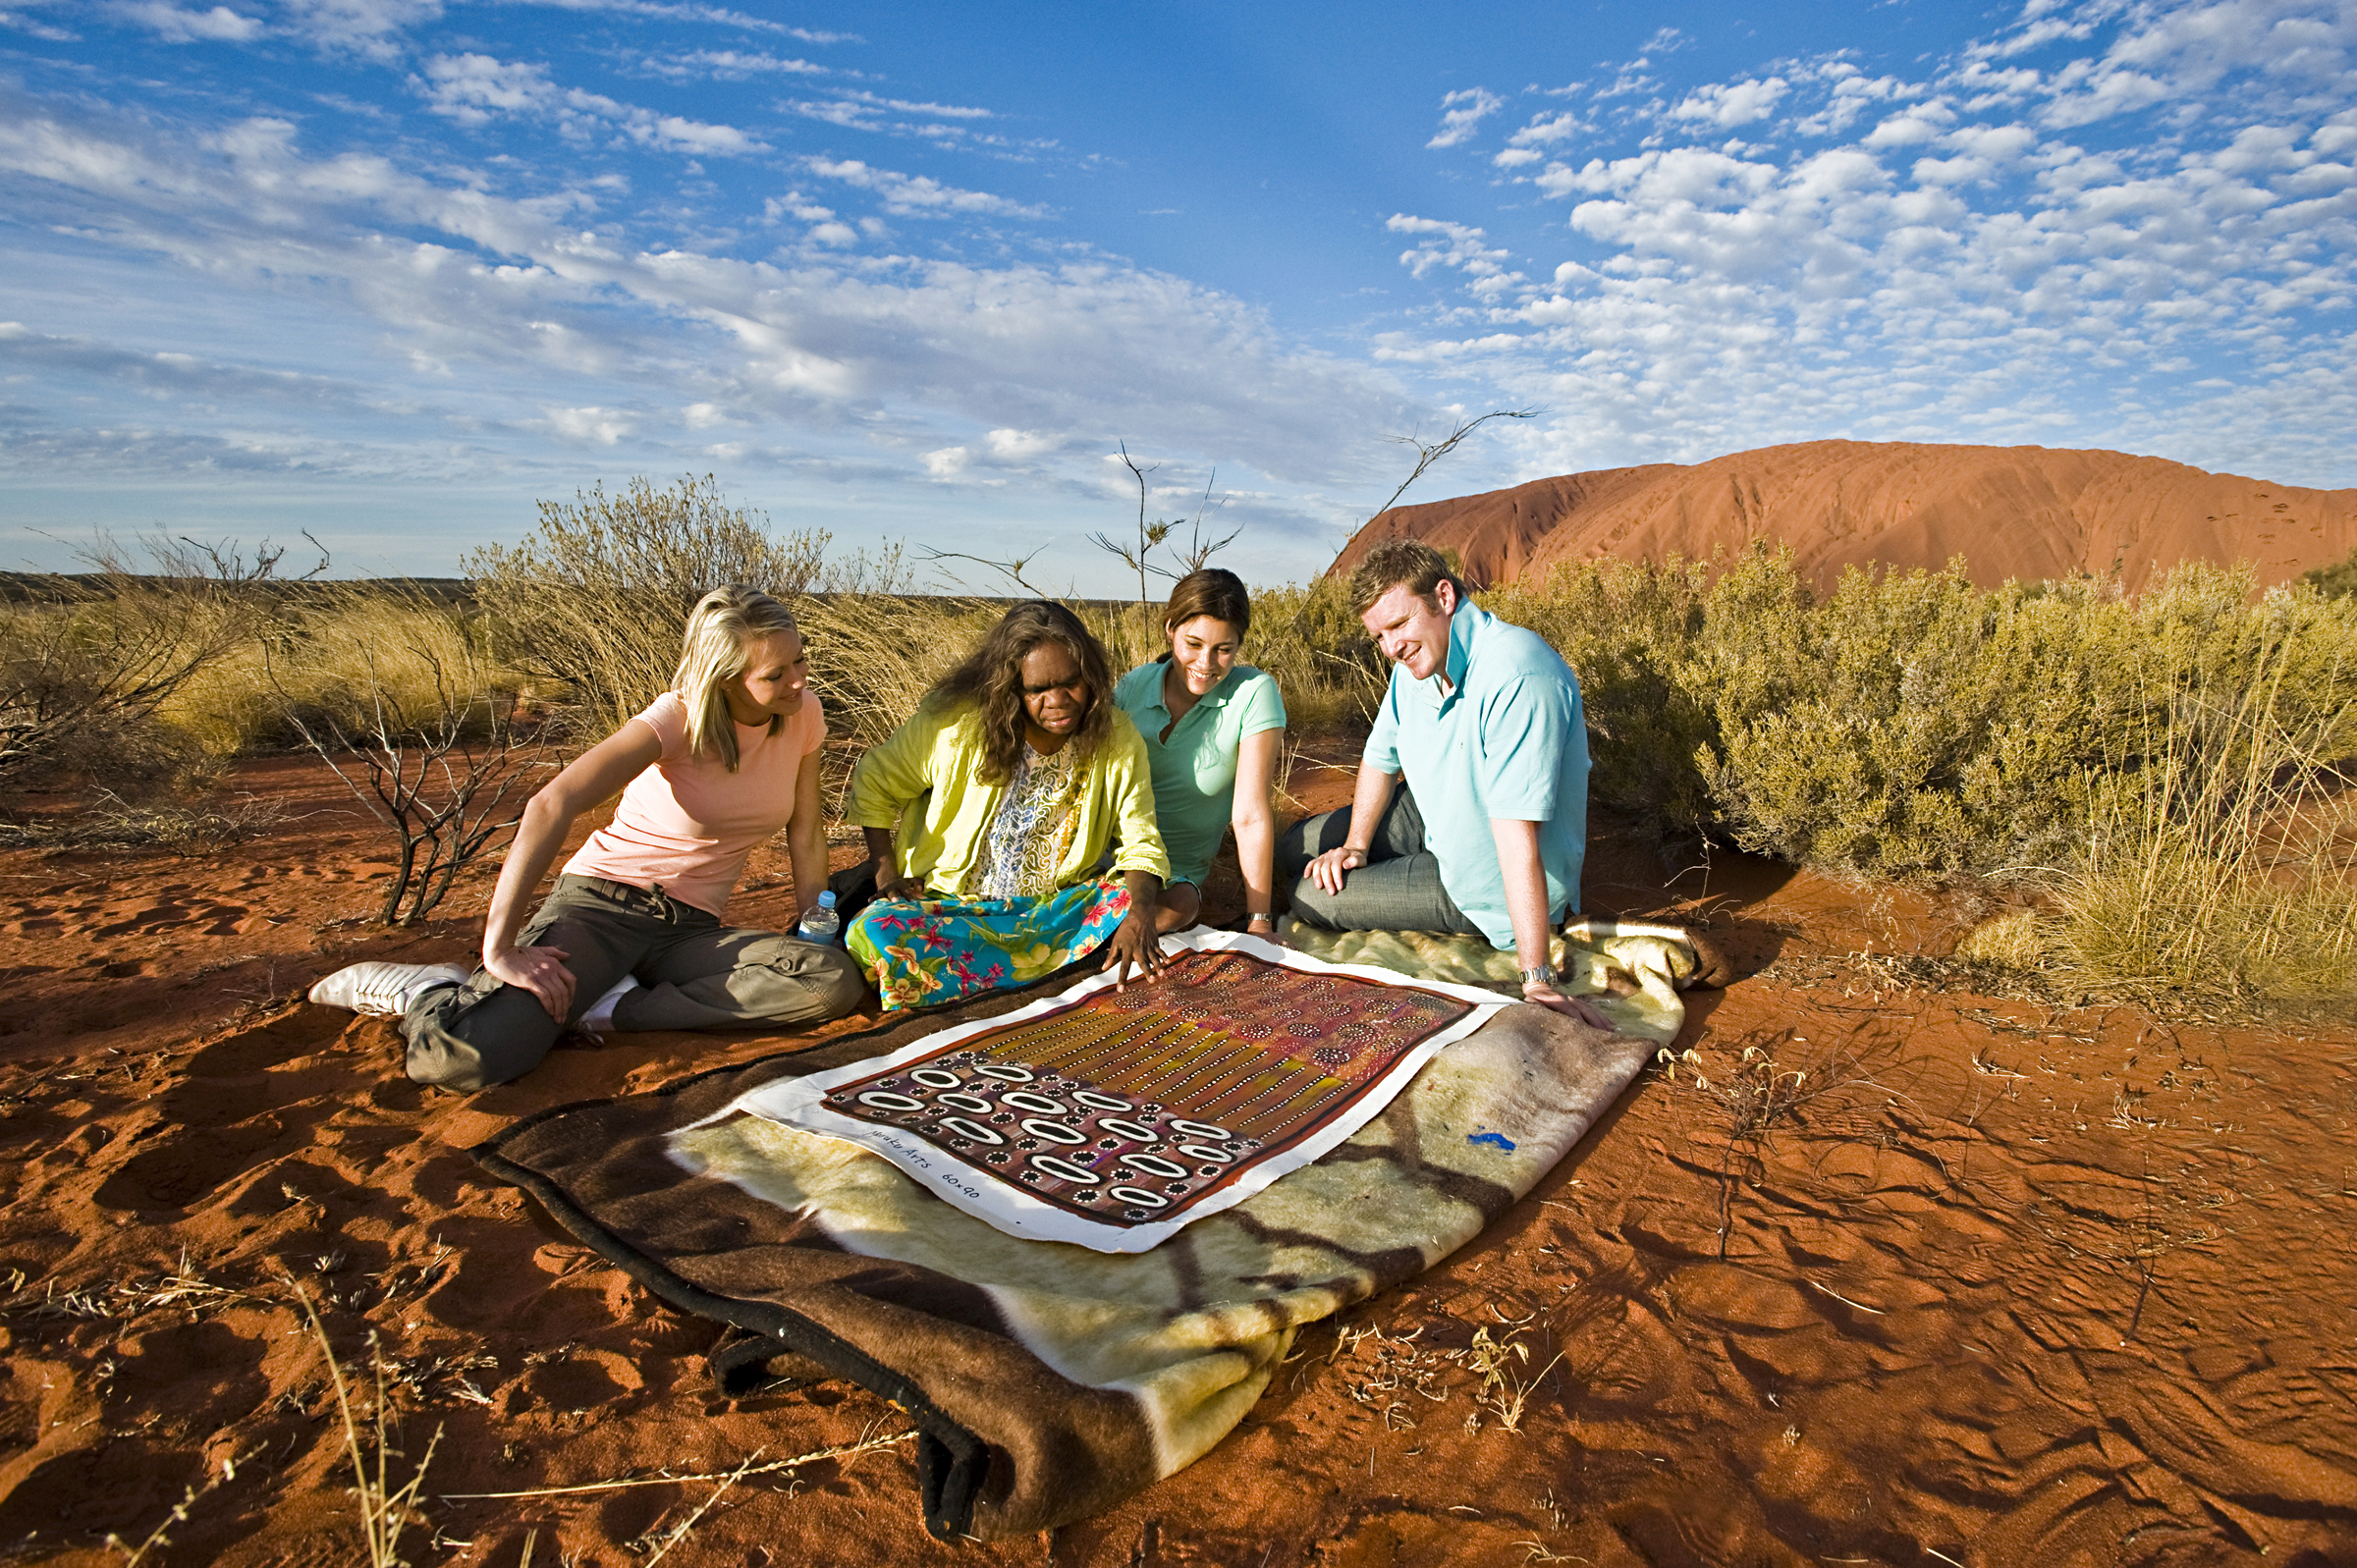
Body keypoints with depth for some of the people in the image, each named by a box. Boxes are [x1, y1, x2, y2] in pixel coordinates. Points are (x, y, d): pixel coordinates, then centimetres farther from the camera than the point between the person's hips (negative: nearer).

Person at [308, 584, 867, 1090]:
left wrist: (818, 932, 2)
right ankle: (428, 990, 8)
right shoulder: (679, 717, -17)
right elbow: (551, 806, -27)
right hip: (600, 901, -5)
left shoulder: (802, 712, -2)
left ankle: (612, 1007, -14)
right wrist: (500, 949, -29)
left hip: (690, 929, 5)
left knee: (836, 982, -25)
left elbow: (806, 835, 8)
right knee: (460, 1058, -30)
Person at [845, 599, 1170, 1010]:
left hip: (1061, 905, 2)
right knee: (877, 933, -31)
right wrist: (887, 874, -6)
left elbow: (1141, 841, -8)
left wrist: (1139, 917, -27)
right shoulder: (956, 722, -13)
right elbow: (874, 783, 2)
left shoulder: (1117, 737, -8)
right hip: (953, 903, -1)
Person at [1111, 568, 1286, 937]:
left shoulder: (1254, 692, -14)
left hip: (1178, 867, -2)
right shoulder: (1134, 686, -3)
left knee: (1170, 911, -33)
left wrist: (1259, 922, -17)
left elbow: (1250, 815, -17)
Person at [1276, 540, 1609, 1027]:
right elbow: (1380, 758, 11)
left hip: (1485, 884, -8)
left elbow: (1518, 835, -40)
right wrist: (1355, 846, 2)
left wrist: (1537, 980, -38)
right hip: (1435, 820, 8)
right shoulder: (1417, 661, -7)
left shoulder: (1516, 678, -35)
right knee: (1295, 850, 14)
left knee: (1311, 898, -9)